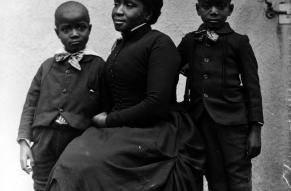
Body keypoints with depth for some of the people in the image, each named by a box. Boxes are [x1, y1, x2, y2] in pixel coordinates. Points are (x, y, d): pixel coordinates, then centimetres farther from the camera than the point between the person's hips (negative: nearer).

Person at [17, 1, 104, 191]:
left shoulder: (98, 67, -4)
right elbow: (31, 104, 8)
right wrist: (24, 142, 1)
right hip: (44, 144, 3)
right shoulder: (47, 66, 7)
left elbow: (105, 110, -4)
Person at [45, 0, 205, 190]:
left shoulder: (160, 43, -10)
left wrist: (109, 120, -10)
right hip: (120, 132, 7)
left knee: (83, 164, -21)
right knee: (72, 159, -13)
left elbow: (157, 105, -19)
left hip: (152, 135, -7)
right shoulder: (119, 45, 14)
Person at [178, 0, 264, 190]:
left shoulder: (239, 42, 2)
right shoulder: (190, 41, 10)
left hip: (232, 120, -2)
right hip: (201, 120, 3)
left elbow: (252, 87, 1)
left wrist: (255, 129, -4)